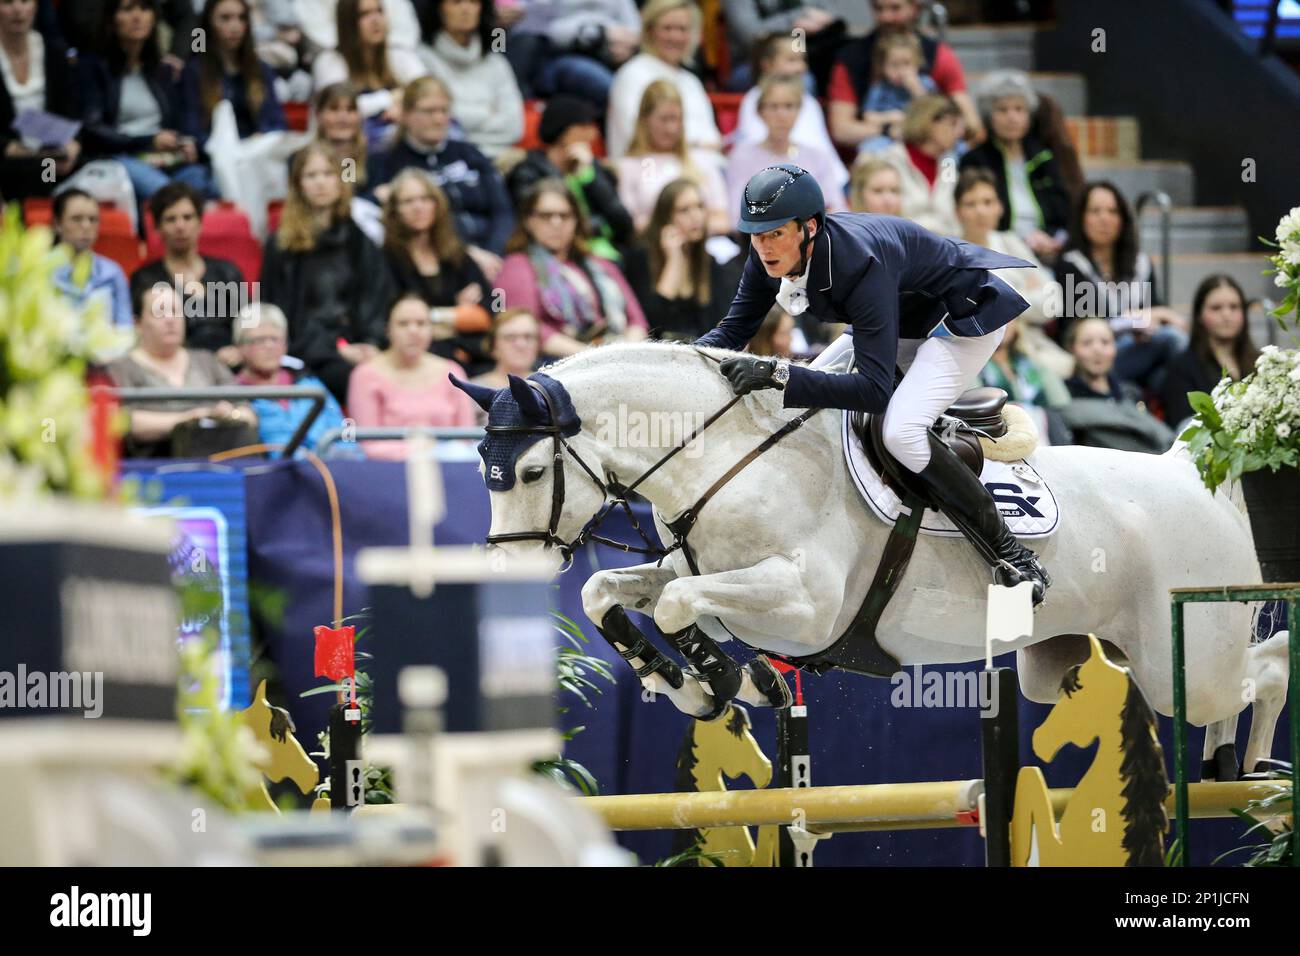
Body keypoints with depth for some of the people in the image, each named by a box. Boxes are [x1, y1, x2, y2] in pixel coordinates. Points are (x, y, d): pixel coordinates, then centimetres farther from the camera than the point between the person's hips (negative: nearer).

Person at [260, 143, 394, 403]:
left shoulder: (360, 238, 18)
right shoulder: (282, 245, 8)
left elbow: (380, 295, 14)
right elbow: (285, 312, 3)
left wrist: (372, 342, -6)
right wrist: (337, 349, -8)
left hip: (357, 345, 3)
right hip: (309, 351, -3)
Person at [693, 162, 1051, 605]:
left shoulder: (860, 264, -39)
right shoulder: (771, 254, -17)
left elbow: (874, 389, -42)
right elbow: (732, 331, -4)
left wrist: (778, 373, -49)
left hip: (968, 317, -9)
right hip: (907, 318, 9)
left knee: (901, 433, -28)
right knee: (805, 404, 6)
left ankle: (1011, 555, -17)